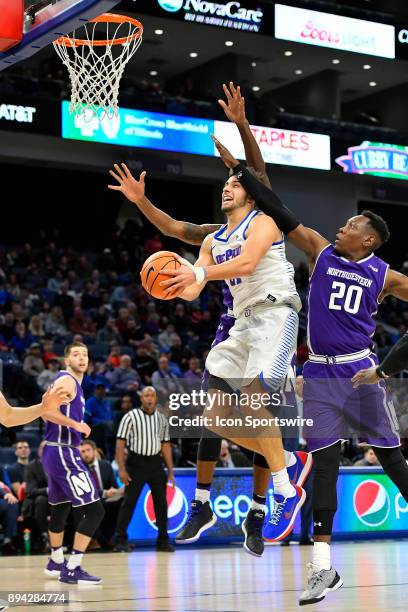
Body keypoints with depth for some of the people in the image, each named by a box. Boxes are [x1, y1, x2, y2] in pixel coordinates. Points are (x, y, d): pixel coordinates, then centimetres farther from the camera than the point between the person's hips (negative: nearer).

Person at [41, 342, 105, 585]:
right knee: (94, 510, -13)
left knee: (61, 508, 23)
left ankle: (56, 563, 39)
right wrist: (75, 425, -25)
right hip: (63, 454, -11)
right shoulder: (67, 380, -12)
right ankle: (72, 570, -11)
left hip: (57, 452, 11)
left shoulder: (74, 383, 18)